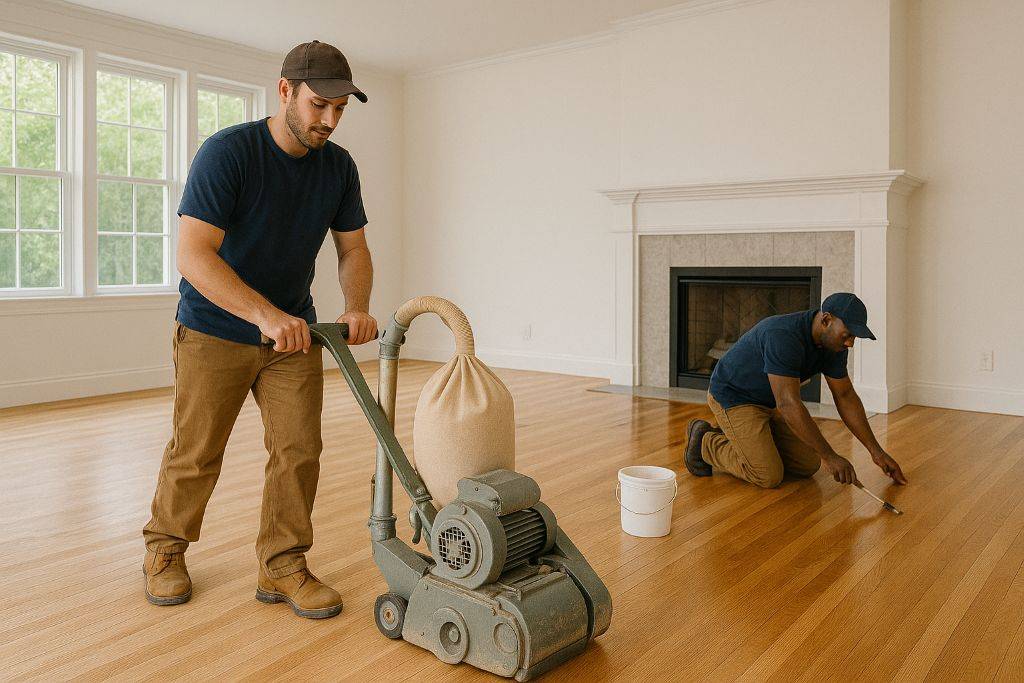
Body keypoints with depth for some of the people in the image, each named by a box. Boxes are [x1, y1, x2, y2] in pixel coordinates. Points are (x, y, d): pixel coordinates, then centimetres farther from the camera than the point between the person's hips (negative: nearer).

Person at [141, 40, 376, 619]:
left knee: (300, 449, -1)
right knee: (196, 453, 5)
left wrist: (357, 309, -17)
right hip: (216, 331, -4)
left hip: (294, 332, 4)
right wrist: (267, 315, -38)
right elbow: (193, 255, -27)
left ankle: (282, 566, 14)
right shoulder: (228, 152, -20)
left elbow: (353, 249, 2)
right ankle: (165, 549, 30)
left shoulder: (339, 166, -3)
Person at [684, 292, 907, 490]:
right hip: (733, 396, -9)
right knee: (769, 476, -18)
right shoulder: (783, 337, -34)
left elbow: (846, 396, 2)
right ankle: (706, 442, 2)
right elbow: (789, 404, -36)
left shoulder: (834, 344, -7)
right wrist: (830, 456, -33)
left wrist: (876, 450, 0)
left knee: (809, 465, 3)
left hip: (770, 402, 9)